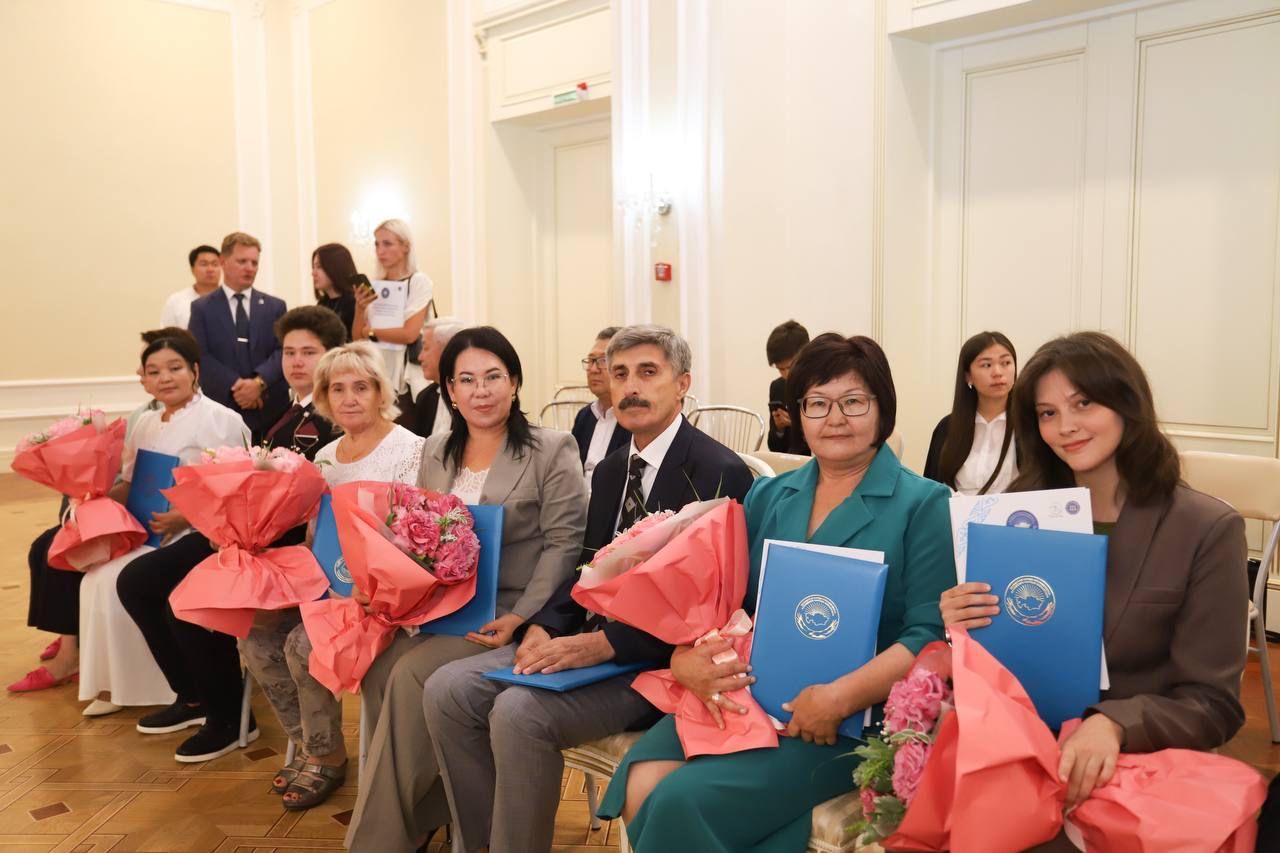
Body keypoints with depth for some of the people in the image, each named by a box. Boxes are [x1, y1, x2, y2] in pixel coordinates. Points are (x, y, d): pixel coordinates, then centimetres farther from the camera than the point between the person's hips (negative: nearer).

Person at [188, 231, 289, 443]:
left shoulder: (275, 306, 11)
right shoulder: (202, 308, 8)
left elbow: (283, 350, 1)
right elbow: (200, 355, -2)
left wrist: (259, 382, -16)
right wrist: (235, 386, -15)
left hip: (270, 411, 1)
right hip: (222, 410, -1)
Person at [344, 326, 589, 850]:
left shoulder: (551, 450, -5)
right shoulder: (436, 451, 13)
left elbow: (563, 544, -10)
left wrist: (519, 618, -21)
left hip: (504, 610, -5)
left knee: (411, 674, -24)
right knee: (377, 668, -20)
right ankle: (420, 806, 0)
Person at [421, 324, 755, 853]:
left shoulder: (719, 473, -11)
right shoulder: (609, 471, 15)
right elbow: (588, 570, 15)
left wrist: (603, 644, -24)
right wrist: (545, 628, -5)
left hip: (659, 658, -8)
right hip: (590, 640, 8)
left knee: (519, 711, -27)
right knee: (446, 690, -7)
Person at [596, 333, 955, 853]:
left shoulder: (923, 504, -1)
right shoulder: (767, 496, 14)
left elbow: (929, 634, -9)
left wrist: (841, 697, -22)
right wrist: (685, 657, -10)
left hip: (852, 719, -4)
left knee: (685, 800, -23)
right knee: (641, 784, -21)